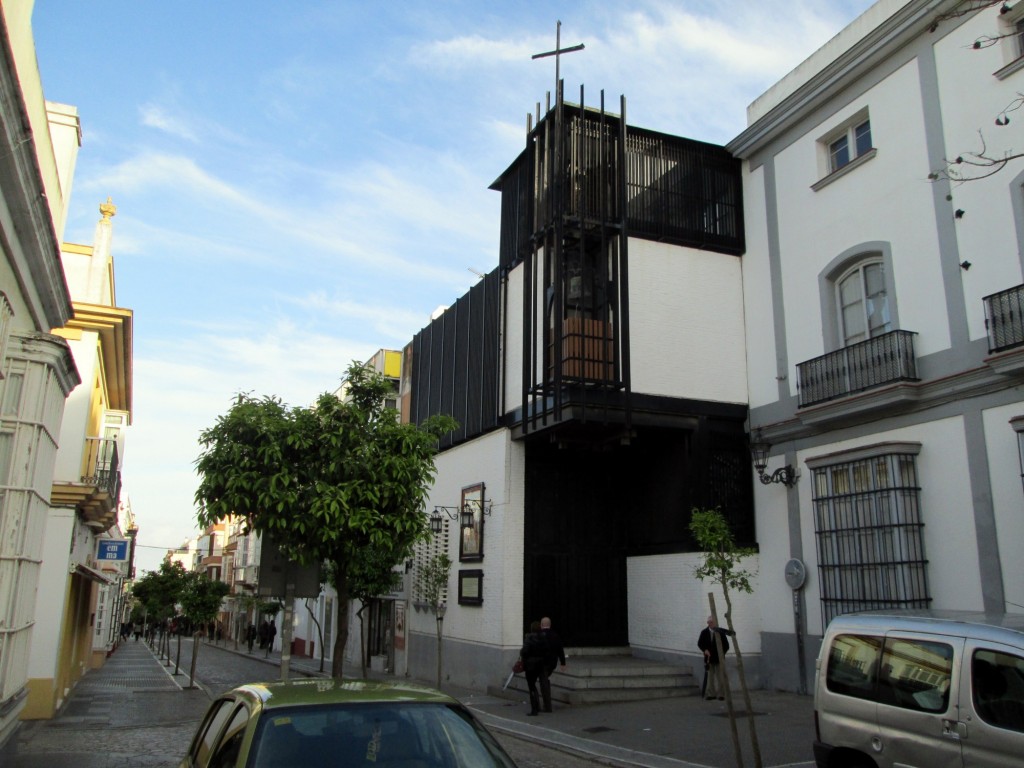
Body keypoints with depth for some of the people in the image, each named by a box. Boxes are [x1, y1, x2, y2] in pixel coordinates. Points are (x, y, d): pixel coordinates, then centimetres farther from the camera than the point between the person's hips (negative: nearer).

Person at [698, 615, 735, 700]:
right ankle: (711, 694, 10)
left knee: (720, 677, 0)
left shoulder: (721, 632, -4)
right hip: (709, 658, 2)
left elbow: (726, 645, 1)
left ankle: (720, 694, 6)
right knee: (709, 677, 4)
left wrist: (723, 653, -11)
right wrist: (705, 650, -14)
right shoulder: (704, 632, 0)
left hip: (719, 658, -2)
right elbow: (700, 643, 3)